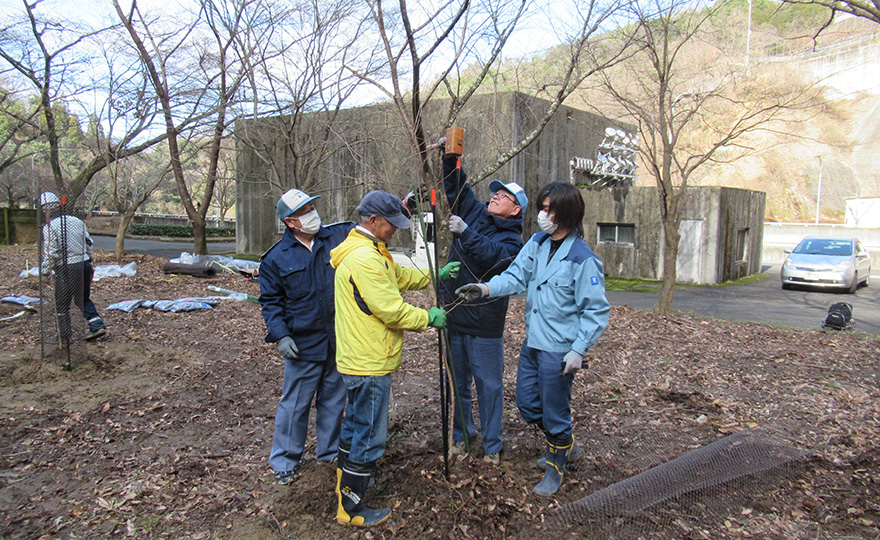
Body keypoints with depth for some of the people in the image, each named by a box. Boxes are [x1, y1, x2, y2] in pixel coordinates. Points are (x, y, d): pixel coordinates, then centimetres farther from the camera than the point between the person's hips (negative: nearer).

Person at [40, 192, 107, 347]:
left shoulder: (49, 228, -11)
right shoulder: (77, 221, 5)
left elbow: (51, 254, -14)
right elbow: (89, 243, 11)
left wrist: (45, 270, 2)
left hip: (65, 269, -5)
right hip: (84, 265, 5)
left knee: (62, 304, 10)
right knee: (83, 298, 20)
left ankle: (65, 336, 19)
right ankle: (97, 324, 6)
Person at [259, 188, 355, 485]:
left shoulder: (337, 236, 0)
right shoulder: (276, 258, -5)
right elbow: (270, 302, 0)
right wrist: (280, 335, -11)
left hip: (339, 340, 3)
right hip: (303, 345, -3)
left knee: (334, 399, 17)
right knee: (295, 404, 6)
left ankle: (329, 451, 37)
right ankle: (284, 460, 26)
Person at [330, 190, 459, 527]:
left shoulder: (370, 252, 11)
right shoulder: (364, 259, -24)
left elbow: (399, 276, 23)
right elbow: (392, 310, -23)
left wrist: (436, 275, 17)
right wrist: (429, 318, -9)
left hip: (357, 360, 11)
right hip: (370, 365, -11)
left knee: (356, 426, 24)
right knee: (370, 437, 2)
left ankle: (346, 484, 41)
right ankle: (351, 510, 16)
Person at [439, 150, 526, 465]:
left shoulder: (511, 240, -6)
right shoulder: (473, 213, 10)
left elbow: (492, 256, -26)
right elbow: (455, 185, 14)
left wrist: (466, 233, -33)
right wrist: (450, 158, 0)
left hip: (484, 324, -5)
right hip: (453, 316, 5)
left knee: (489, 385, 5)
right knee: (457, 382, 16)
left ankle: (492, 446, 21)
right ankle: (461, 434, 34)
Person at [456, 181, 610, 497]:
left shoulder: (582, 258, -18)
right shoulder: (537, 243, 2)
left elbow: (596, 311, -14)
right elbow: (517, 276, -3)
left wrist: (578, 350, -19)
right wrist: (486, 289, -21)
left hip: (559, 349, -7)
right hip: (532, 341, 7)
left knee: (554, 412, 9)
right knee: (527, 404, 19)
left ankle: (556, 466, 35)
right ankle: (563, 444, 46)